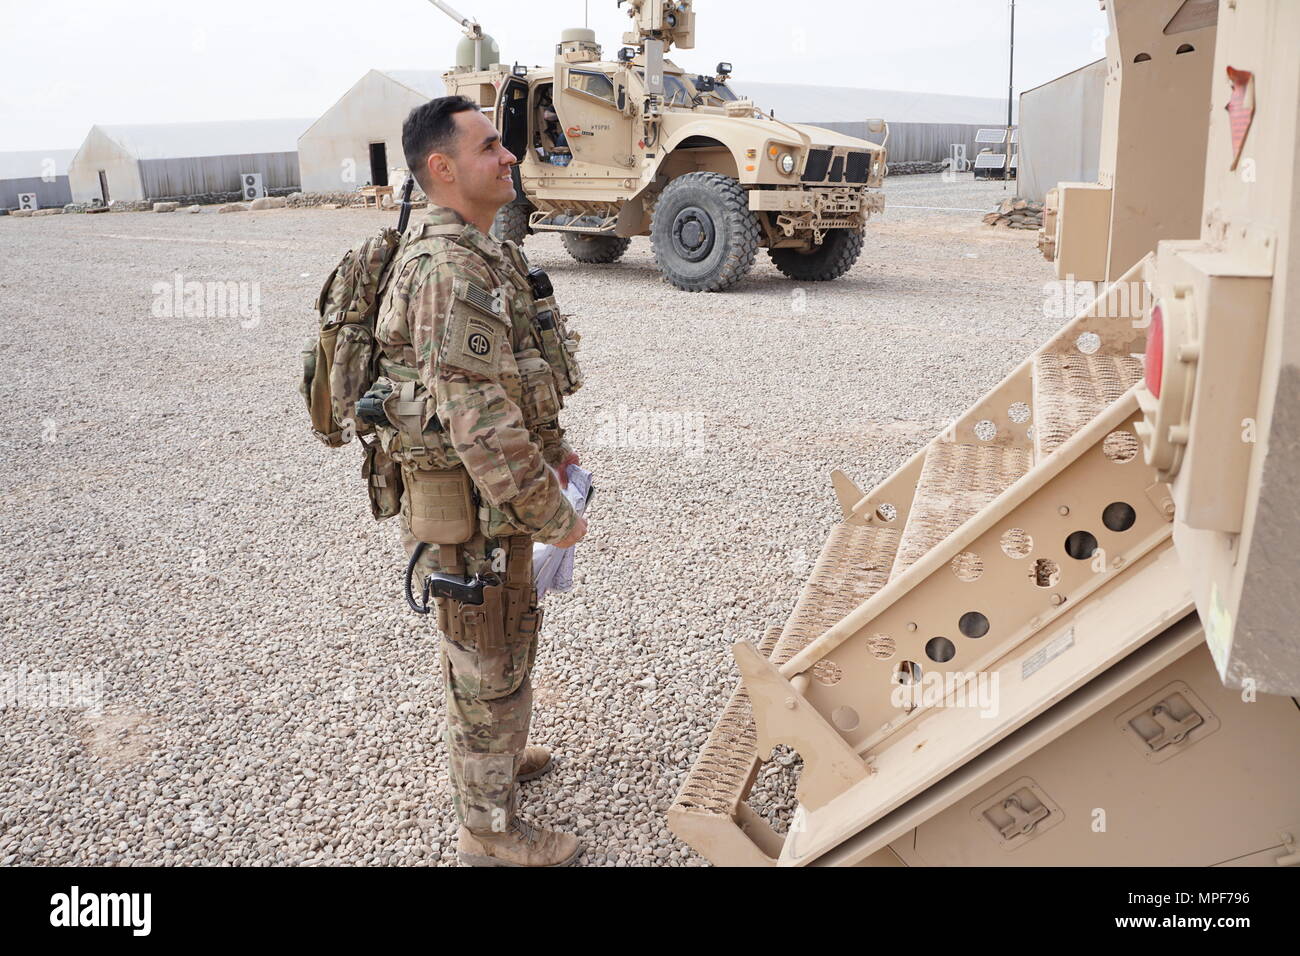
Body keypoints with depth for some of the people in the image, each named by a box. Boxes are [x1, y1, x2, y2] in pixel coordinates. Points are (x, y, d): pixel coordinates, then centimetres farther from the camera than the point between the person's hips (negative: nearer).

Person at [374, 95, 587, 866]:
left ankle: (500, 757, 49)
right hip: (472, 505, -10)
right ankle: (491, 830, 25)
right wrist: (552, 515, -22)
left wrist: (552, 445, 16)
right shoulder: (450, 269, -25)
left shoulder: (482, 254, 9)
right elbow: (480, 420, -29)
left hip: (500, 488, 10)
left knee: (512, 632, 26)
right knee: (489, 664, 6)